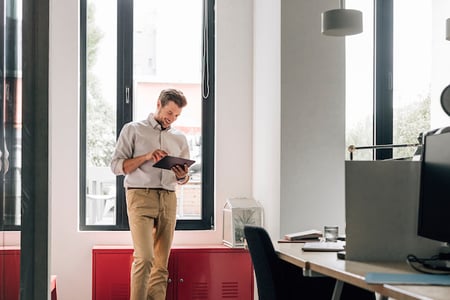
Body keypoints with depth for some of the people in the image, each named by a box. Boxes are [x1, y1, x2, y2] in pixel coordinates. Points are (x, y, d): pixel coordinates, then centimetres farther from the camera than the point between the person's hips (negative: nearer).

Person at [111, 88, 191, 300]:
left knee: (161, 263, 0)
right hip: (141, 197, -4)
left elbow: (183, 179, 23)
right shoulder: (133, 130, 7)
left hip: (168, 199, 4)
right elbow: (116, 165, 0)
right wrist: (146, 157, -12)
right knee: (145, 258, -18)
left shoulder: (180, 139, 19)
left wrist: (182, 176, -1)